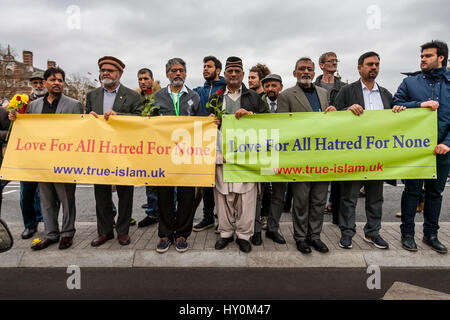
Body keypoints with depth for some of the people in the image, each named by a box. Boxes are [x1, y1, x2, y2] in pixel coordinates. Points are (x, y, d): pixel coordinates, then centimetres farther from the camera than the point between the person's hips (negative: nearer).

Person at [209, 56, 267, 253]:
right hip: (222, 152, 2)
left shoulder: (254, 97, 14)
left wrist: (250, 115, -9)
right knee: (223, 193, 3)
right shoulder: (216, 98, 18)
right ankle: (226, 232, 19)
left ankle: (244, 234, 12)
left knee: (247, 194, -2)